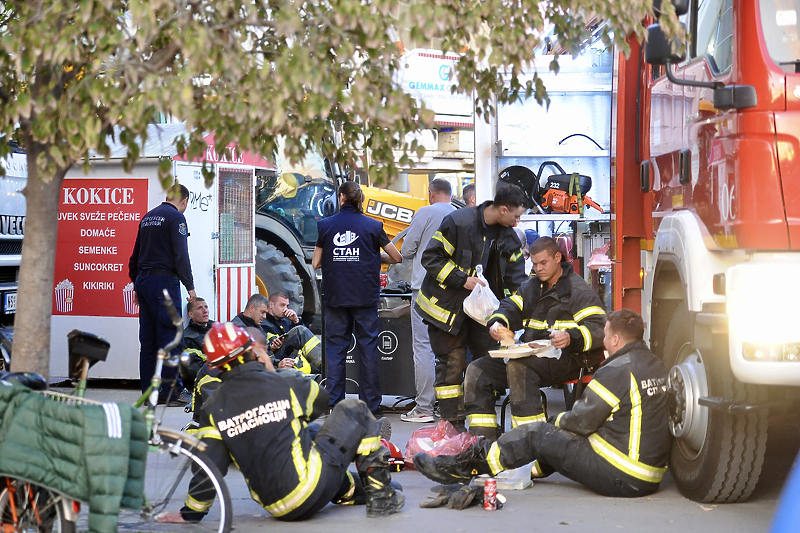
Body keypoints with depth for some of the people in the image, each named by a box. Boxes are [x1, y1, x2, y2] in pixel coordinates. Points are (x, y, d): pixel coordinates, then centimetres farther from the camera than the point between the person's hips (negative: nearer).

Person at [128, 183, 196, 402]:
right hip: (164, 281, -8)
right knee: (169, 335, -6)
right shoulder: (176, 217, -6)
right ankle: (169, 391, -7)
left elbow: (135, 255, 22)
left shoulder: (148, 217, 18)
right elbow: (181, 255, -15)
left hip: (143, 280, 8)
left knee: (147, 339, 9)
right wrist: (190, 286, -12)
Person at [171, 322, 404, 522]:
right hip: (313, 488, -5)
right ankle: (381, 494, 13)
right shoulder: (284, 382, -6)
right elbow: (321, 400, 15)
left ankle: (353, 489, 38)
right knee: (353, 410, 14)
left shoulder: (212, 408, -1)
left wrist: (191, 513, 9)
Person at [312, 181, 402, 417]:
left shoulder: (325, 225, 2)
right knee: (368, 347, 5)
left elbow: (316, 263, 6)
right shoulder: (372, 225, 1)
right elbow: (397, 258, 8)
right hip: (365, 297, -1)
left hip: (335, 297, 1)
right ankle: (370, 404, 7)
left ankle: (334, 404, 4)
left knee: (335, 348, 7)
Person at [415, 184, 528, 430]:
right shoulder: (458, 222, -18)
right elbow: (431, 258, -17)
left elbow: (516, 280, 7)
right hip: (447, 304, -6)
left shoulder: (509, 237, 3)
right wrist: (462, 279, -24)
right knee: (452, 361, -5)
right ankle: (453, 423, 1)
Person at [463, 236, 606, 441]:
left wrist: (571, 337, -33)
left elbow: (598, 329, -12)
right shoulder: (531, 287, 22)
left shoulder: (578, 290, -2)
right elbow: (510, 307, 15)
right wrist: (498, 322, -10)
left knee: (518, 366, -36)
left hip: (566, 360, -8)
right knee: (477, 371, -4)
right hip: (530, 357, 8)